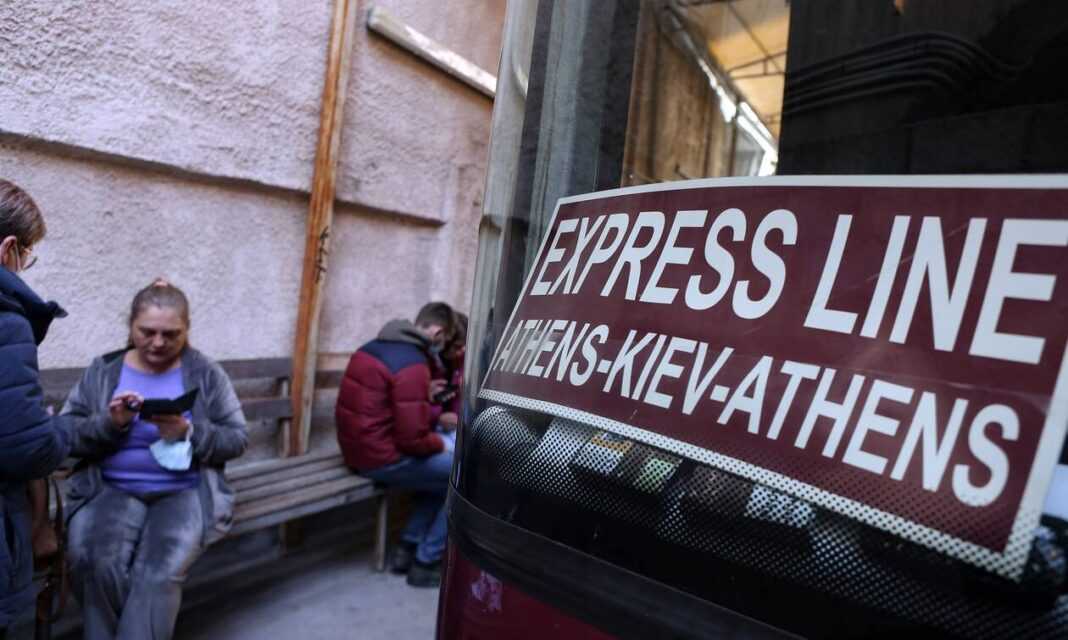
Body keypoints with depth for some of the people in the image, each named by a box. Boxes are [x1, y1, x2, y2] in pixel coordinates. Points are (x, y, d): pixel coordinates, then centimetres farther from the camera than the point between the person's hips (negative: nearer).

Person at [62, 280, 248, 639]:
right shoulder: (102, 371, 8)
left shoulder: (206, 374, 3)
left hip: (185, 491, -1)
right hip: (112, 490, 2)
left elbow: (237, 439, 1)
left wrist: (188, 432, -16)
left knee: (159, 572, -27)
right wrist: (110, 422, -15)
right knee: (96, 563, -27)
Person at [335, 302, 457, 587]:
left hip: (357, 448, 10)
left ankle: (408, 548, 22)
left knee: (440, 470, 22)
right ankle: (426, 562, 7)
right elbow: (412, 438, -24)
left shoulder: (375, 346, 7)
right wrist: (440, 444, -5)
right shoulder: (412, 365, -22)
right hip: (382, 458, -10)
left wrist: (425, 397, 14)